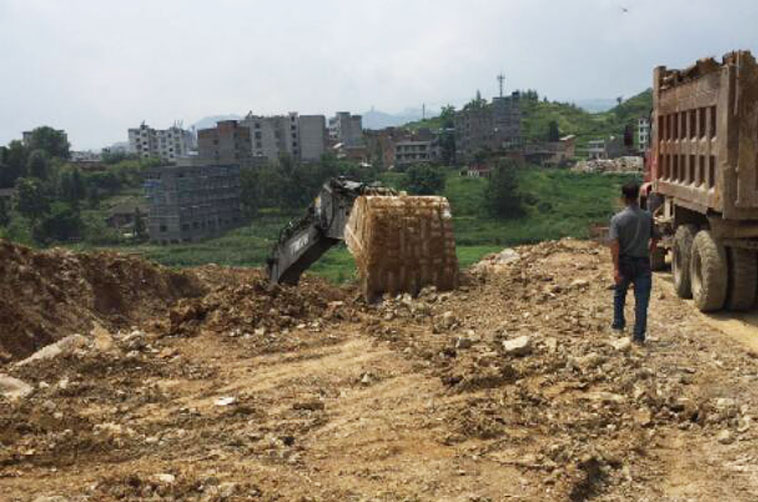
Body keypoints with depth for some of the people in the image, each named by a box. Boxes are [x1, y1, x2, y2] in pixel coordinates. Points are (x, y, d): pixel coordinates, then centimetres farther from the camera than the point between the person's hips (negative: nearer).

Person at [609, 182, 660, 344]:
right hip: (643, 263, 1)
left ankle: (618, 324, 31)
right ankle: (639, 336, 3)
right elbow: (655, 239, 8)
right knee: (641, 301, 3)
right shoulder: (647, 217, -2)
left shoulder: (617, 219, -11)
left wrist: (616, 268, -18)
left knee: (619, 294, 24)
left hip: (625, 263, -1)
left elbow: (614, 244, -18)